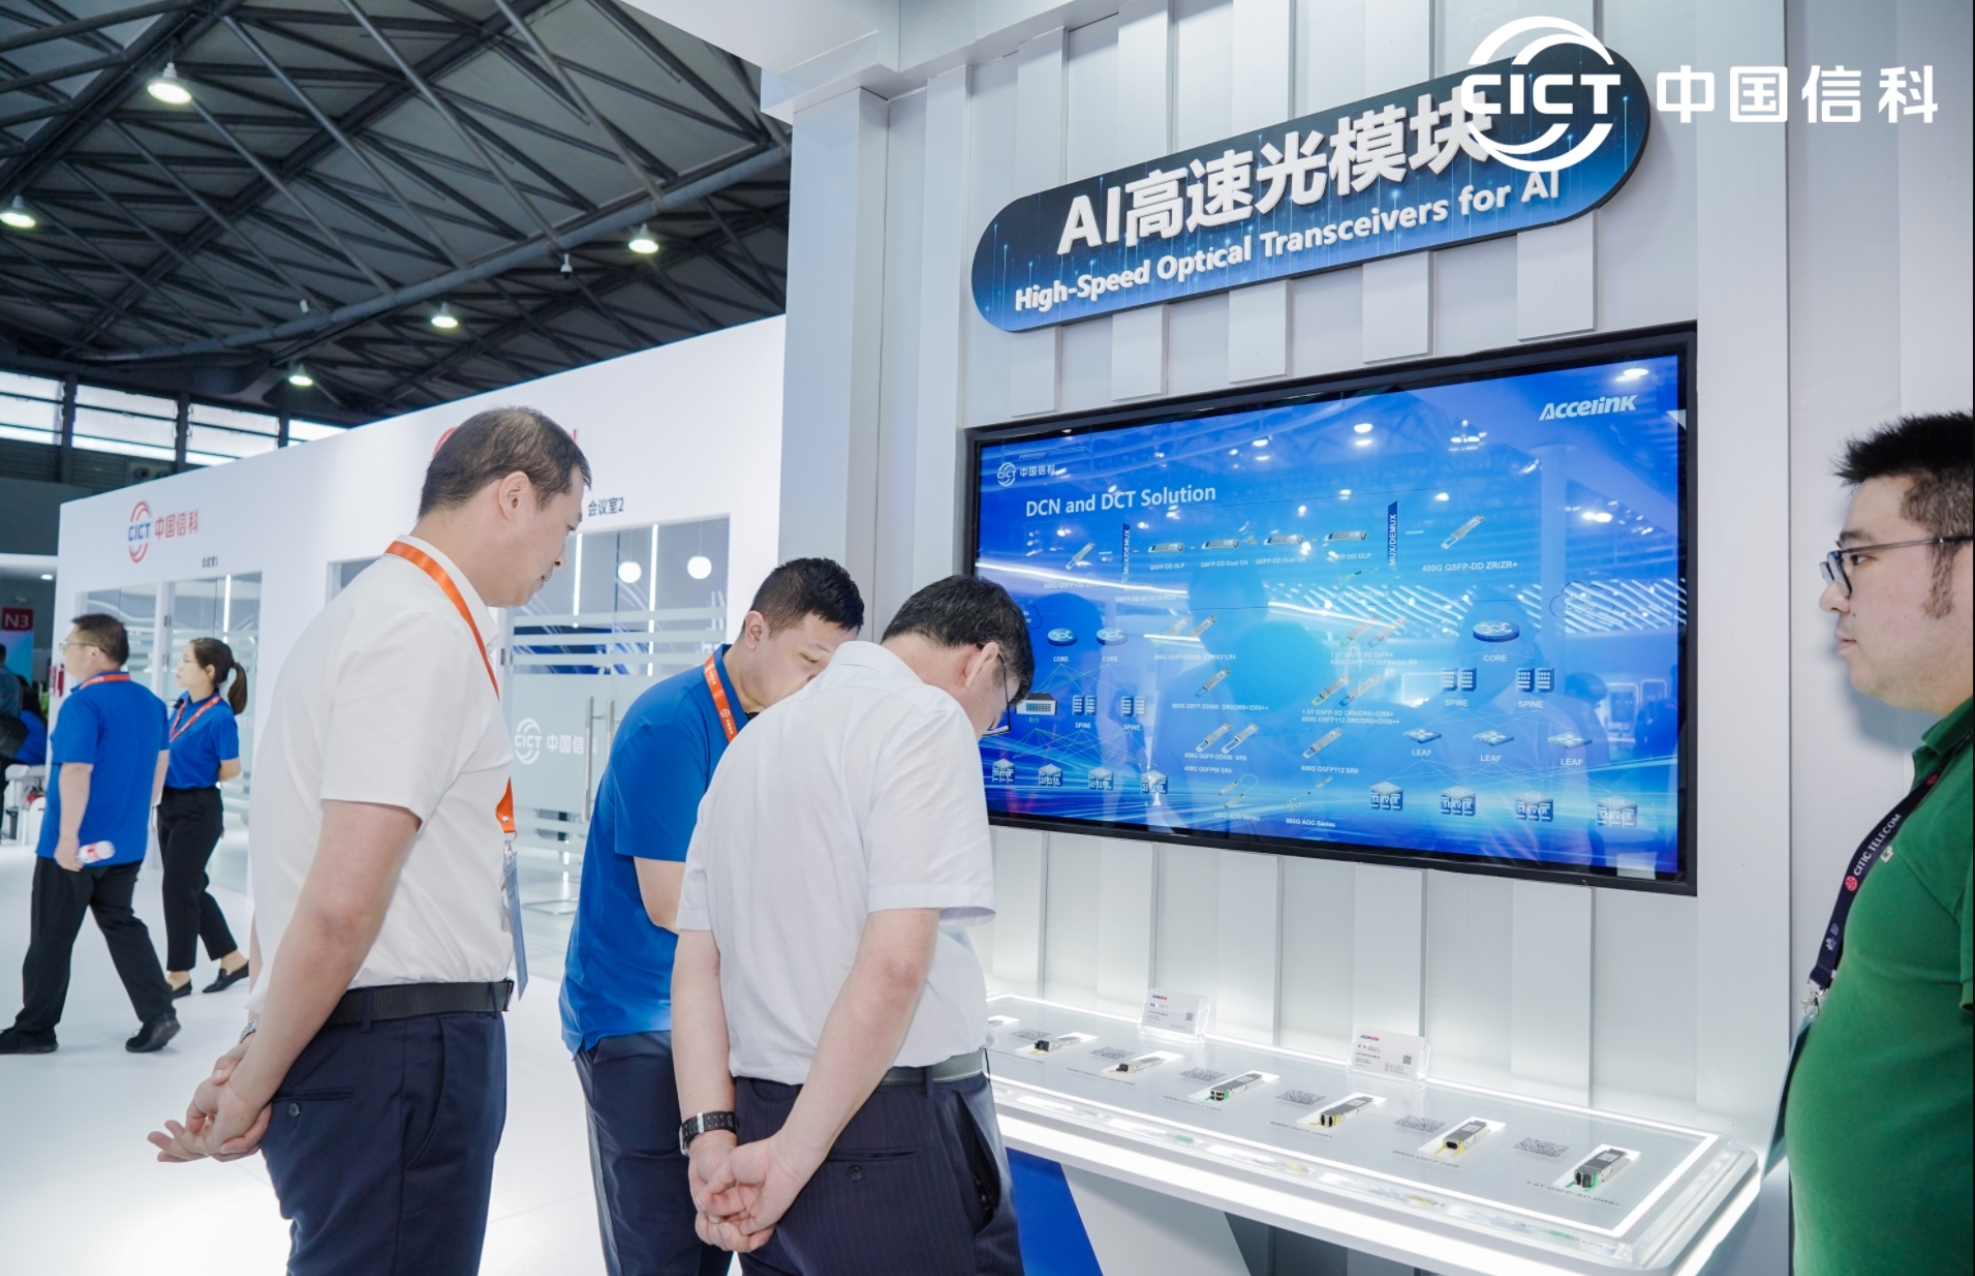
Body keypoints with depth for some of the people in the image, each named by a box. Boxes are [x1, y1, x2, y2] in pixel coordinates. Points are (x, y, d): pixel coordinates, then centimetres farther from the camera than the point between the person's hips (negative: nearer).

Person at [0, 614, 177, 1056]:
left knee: (52, 938, 7)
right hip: (124, 842, 7)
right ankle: (158, 1013, 7)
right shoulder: (150, 702, 6)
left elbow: (76, 773, -24)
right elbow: (160, 764, 14)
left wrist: (67, 837, -22)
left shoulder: (83, 704, -19)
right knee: (121, 924, 14)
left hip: (75, 845, -7)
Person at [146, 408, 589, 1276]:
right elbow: (341, 904, -22)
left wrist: (258, 1046, 18)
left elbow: (323, 892, 15)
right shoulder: (429, 630, -17)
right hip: (400, 1050, -9)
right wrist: (253, 1086, -9)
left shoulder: (371, 610, 14)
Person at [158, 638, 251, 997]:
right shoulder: (182, 704, 4)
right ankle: (232, 960, 26)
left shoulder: (220, 716, -20)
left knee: (179, 888, 1)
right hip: (170, 804, 9)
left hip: (197, 810, -9)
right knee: (191, 887, 15)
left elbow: (231, 770, -14)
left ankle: (179, 975, 17)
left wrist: (197, 779, 0)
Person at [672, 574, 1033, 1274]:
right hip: (899, 1141, -7)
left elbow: (694, 966, 8)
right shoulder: (928, 719, -11)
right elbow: (895, 963, -21)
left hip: (761, 1117, 7)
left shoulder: (753, 739, 12)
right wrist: (796, 1158, -14)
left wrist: (711, 1136, 2)